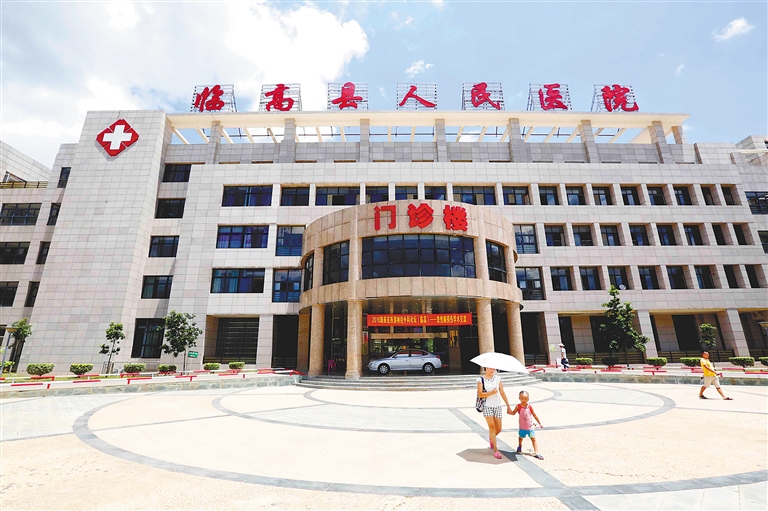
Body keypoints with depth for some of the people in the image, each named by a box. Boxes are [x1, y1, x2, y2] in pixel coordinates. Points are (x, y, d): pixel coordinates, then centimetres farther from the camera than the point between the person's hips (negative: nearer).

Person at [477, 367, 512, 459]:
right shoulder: (481, 380, -3)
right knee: (492, 426, -8)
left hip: (497, 406, 3)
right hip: (487, 406, -3)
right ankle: (496, 450, 5)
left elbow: (502, 393, 8)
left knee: (498, 429, 7)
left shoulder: (497, 378, 6)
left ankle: (491, 438, 39)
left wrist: (508, 405, 8)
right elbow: (480, 394, -9)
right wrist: (491, 393, -20)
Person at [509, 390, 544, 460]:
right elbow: (513, 413, -10)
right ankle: (520, 446, 48)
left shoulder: (530, 407, -10)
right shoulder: (518, 406, -12)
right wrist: (509, 412, -32)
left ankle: (536, 453, -3)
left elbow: (535, 415, 1)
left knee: (534, 439, -7)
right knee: (520, 437, 21)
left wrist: (540, 423, 5)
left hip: (530, 427, 0)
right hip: (522, 428, 1)